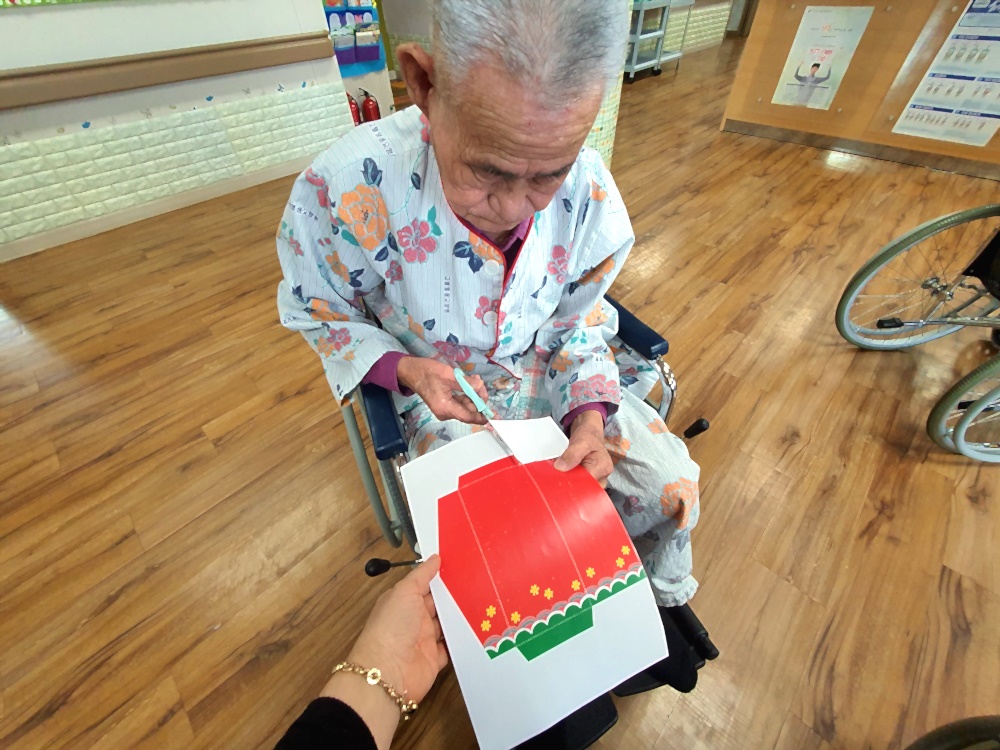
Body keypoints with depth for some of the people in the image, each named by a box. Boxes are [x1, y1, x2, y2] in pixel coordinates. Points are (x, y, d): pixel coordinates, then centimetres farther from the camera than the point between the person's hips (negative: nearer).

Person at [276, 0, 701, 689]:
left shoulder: (587, 187, -17)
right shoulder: (347, 189, -26)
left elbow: (580, 321, -3)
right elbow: (317, 315, -7)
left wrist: (590, 419, -18)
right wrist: (408, 370, -25)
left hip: (558, 374, 3)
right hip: (443, 391, -2)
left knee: (671, 482, -3)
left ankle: (660, 603, 36)